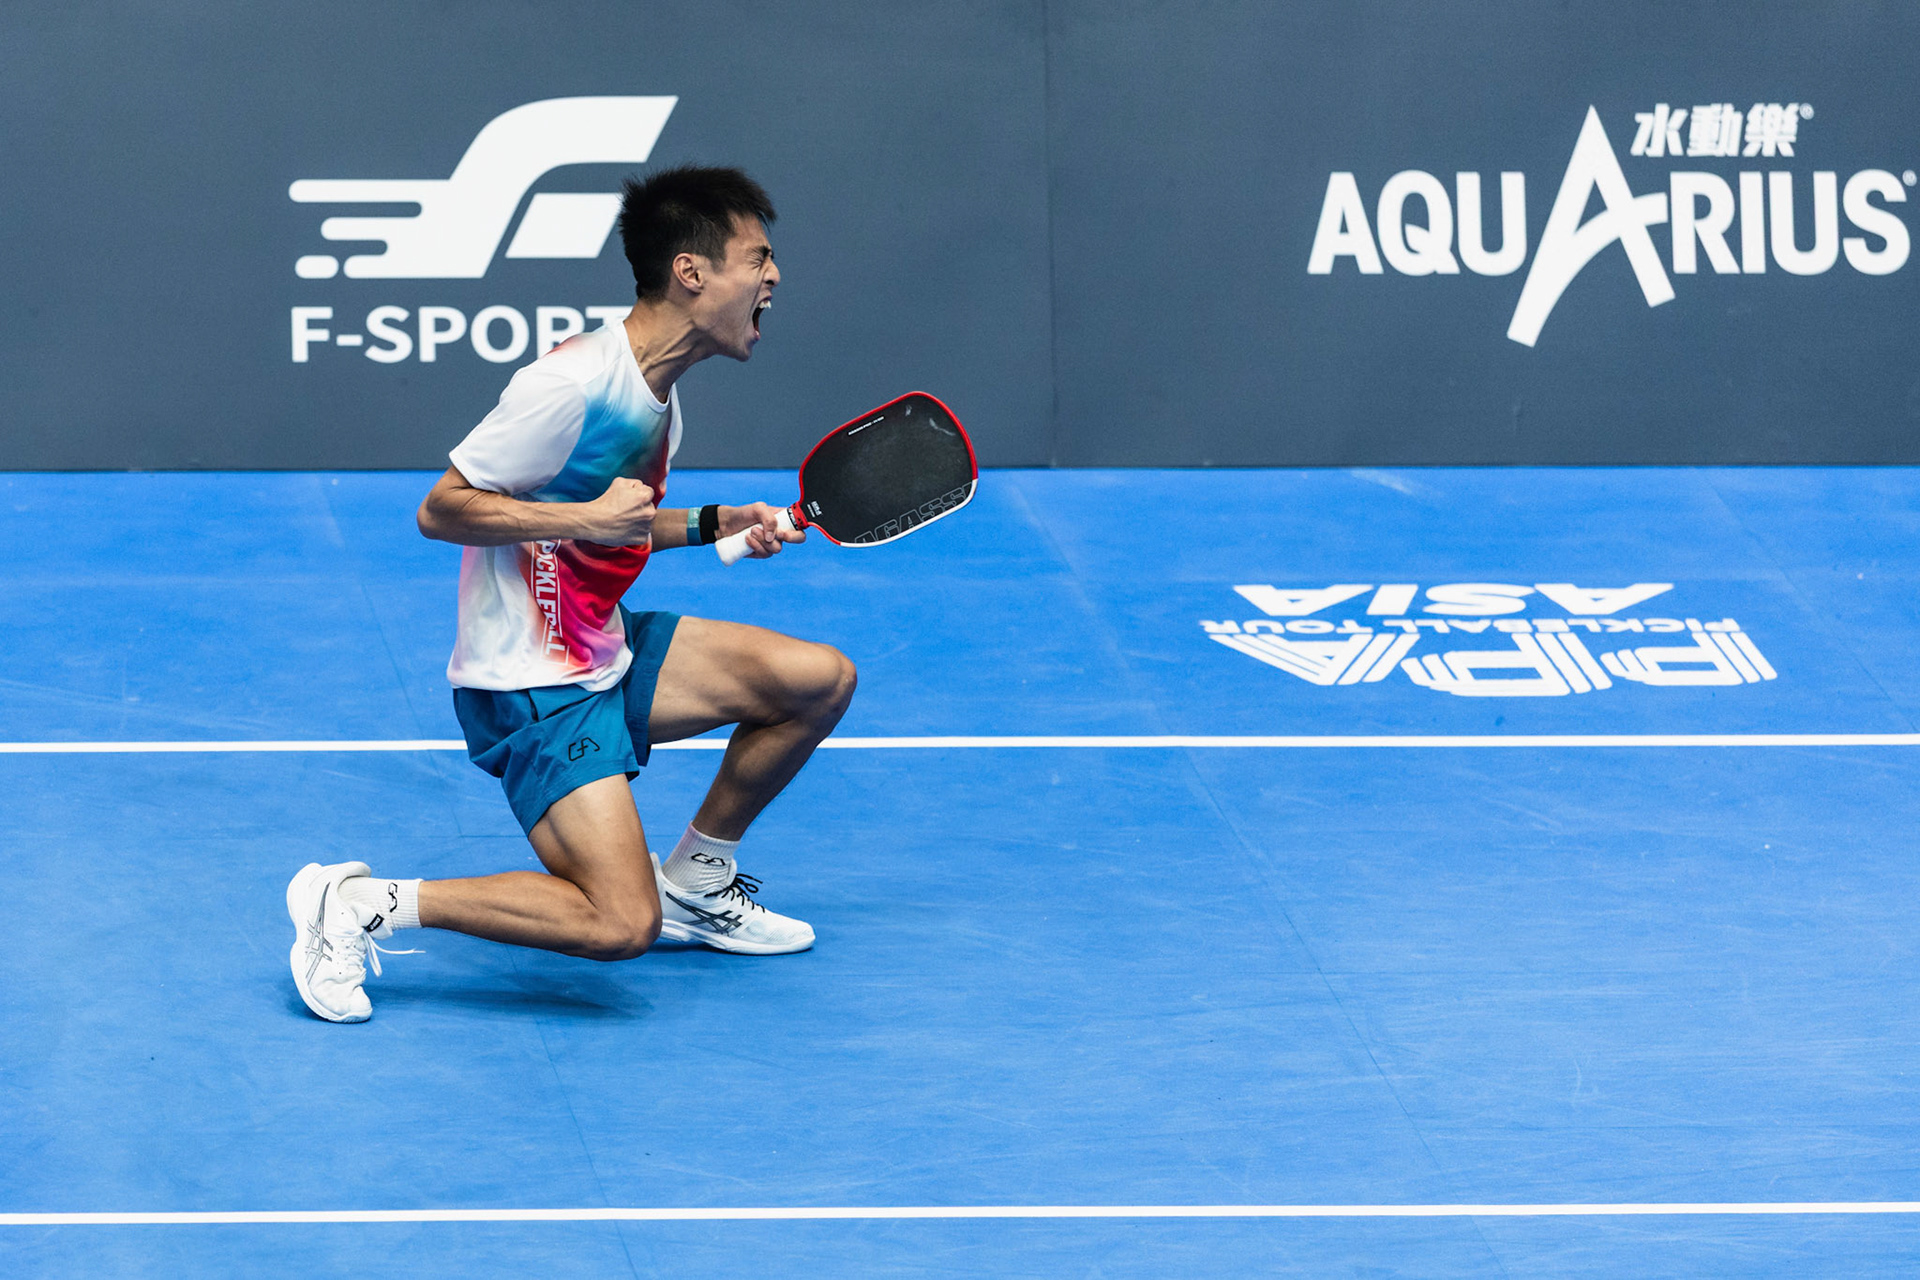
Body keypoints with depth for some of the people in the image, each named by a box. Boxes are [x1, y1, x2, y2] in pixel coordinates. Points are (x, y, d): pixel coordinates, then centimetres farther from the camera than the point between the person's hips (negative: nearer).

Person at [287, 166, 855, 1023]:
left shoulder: (657, 392, 9)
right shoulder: (572, 385, -22)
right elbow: (441, 509, -18)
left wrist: (713, 526, 12)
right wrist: (586, 515, -26)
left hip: (607, 655, 9)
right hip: (528, 687, -9)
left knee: (822, 679, 5)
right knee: (621, 925, -21)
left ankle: (695, 884, 20)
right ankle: (359, 905, -9)